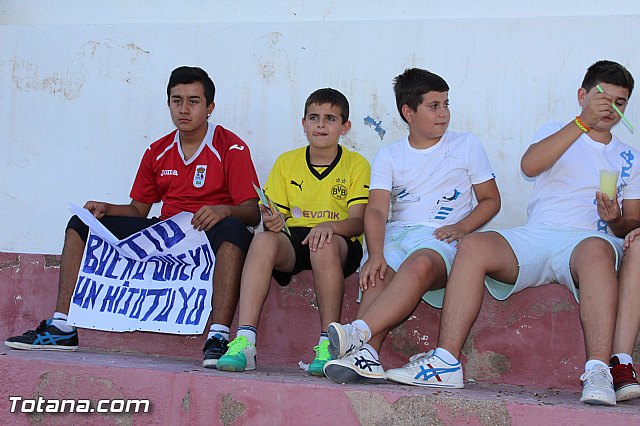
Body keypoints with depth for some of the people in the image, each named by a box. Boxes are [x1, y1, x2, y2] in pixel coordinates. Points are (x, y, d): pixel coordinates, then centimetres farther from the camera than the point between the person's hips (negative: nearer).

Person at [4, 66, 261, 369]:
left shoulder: (231, 148, -4)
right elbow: (138, 209, 17)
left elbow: (252, 212, -12)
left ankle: (218, 337, -46)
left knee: (232, 230, -42)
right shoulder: (158, 152, 13)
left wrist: (223, 210, -33)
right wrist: (106, 209, -3)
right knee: (80, 225, 1)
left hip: (208, 234, -6)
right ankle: (62, 327, -7)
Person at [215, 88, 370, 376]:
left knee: (324, 245, -38)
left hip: (340, 244, -2)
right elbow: (274, 215, 10)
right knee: (264, 239, -31)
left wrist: (329, 225, -28)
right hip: (292, 242, 2)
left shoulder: (356, 164, 5)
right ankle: (244, 343, -40)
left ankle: (328, 347, -32)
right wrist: (271, 222, -16)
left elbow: (358, 221, -6)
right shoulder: (286, 162, 14)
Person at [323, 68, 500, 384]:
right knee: (376, 278, -32)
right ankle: (365, 356, -49)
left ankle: (358, 332, -54)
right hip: (396, 235, 3)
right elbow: (376, 210, 1)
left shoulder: (466, 145, 15)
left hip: (441, 239, -2)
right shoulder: (389, 156, 15)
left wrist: (461, 227, -7)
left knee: (420, 264, -38)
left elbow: (491, 199, 14)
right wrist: (376, 255, -20)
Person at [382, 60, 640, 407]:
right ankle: (446, 362, -31)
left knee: (597, 250, -39)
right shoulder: (556, 131, 23)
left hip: (588, 239, -1)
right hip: (536, 235, 1)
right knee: (473, 245, -29)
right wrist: (583, 121, -8)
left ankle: (597, 374, -48)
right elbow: (529, 165, -2)